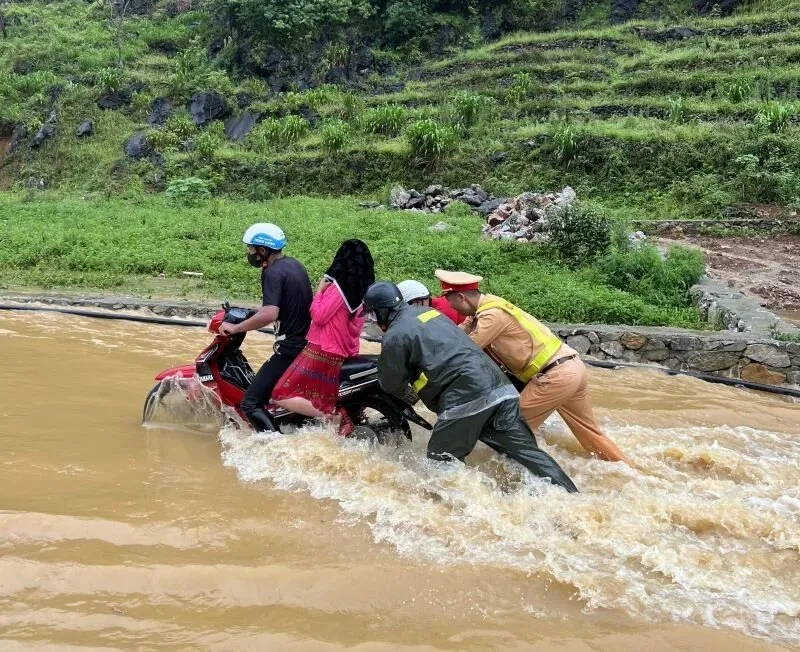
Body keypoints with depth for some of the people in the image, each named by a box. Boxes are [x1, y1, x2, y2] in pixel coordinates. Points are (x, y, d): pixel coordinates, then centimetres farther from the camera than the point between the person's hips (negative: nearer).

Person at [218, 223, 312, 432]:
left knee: (250, 403, -9)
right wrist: (256, 313, 28)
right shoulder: (294, 265, 12)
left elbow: (270, 314, -31)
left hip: (290, 348, -10)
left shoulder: (272, 272, -16)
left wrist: (235, 328, -21)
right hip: (308, 343, 10)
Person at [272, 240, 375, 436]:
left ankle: (333, 416, -15)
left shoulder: (339, 287, -16)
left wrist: (319, 290, -5)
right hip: (345, 355, 8)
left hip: (321, 352, -8)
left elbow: (319, 317, -15)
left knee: (281, 396, -8)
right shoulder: (364, 291, 7)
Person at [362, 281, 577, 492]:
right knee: (527, 451, 7)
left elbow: (391, 384, 8)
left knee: (441, 461, 8)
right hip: (500, 388, 8)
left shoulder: (395, 336, -2)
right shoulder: (428, 312, 23)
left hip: (466, 400, -8)